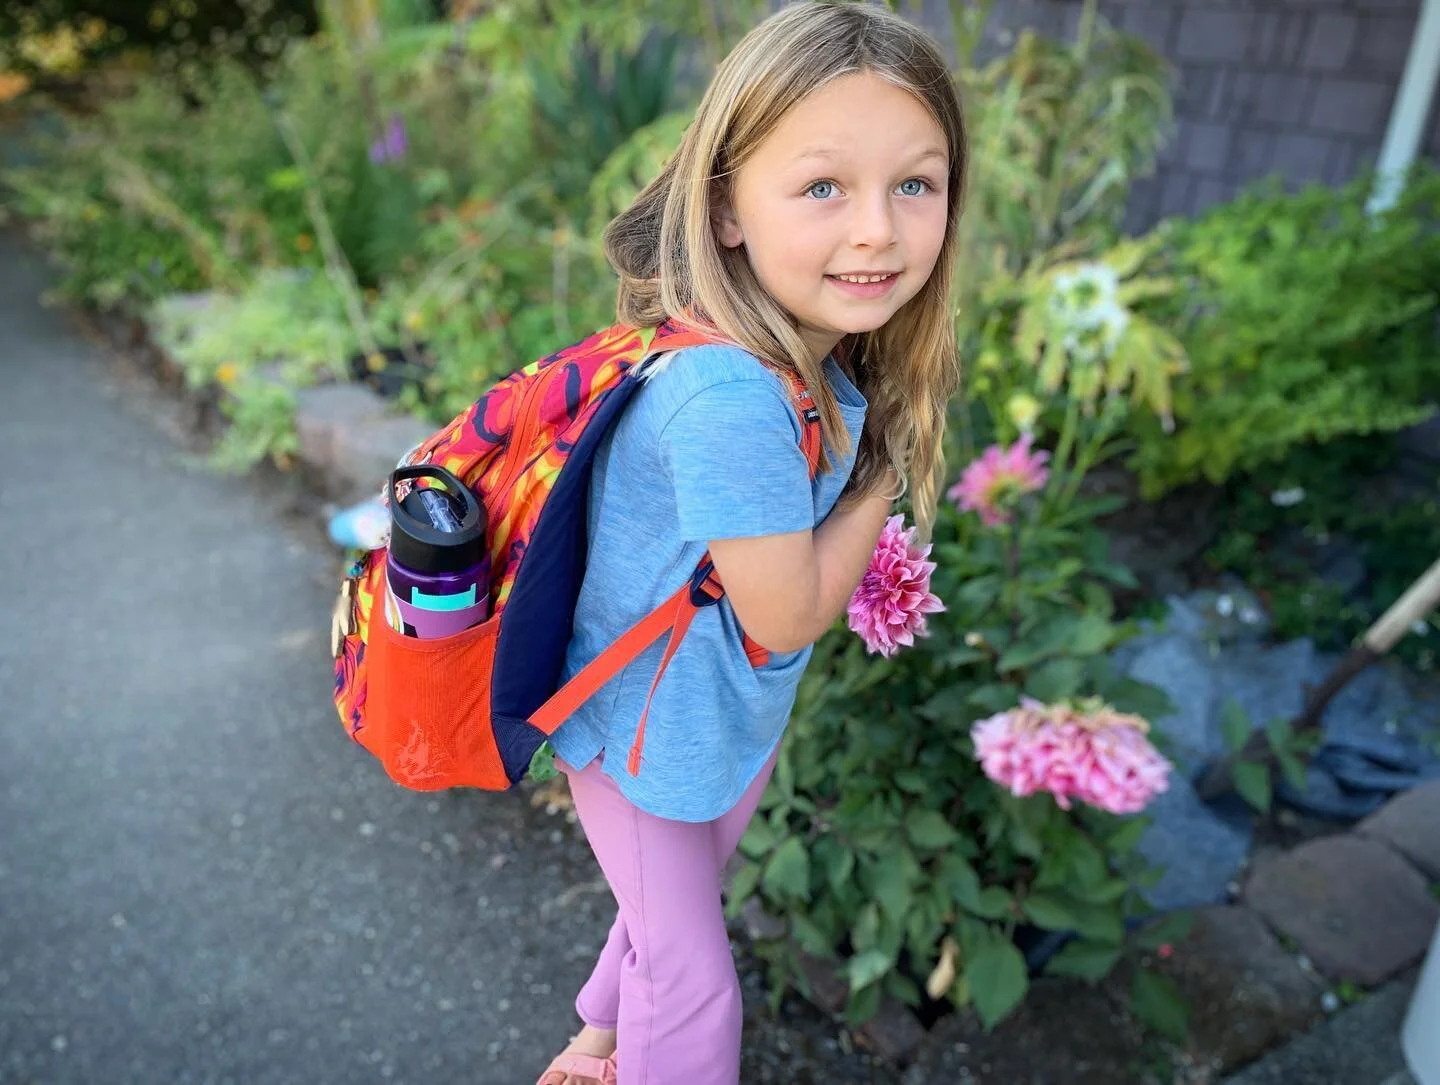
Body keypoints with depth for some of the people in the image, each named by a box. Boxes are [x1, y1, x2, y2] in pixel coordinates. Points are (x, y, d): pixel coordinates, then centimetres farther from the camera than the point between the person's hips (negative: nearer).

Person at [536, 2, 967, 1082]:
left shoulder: (818, 355, -11)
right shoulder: (729, 395, -38)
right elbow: (787, 614, -27)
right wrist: (885, 474, -18)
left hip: (732, 714, 8)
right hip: (651, 735, -8)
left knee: (678, 904, 32)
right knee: (692, 976, 16)